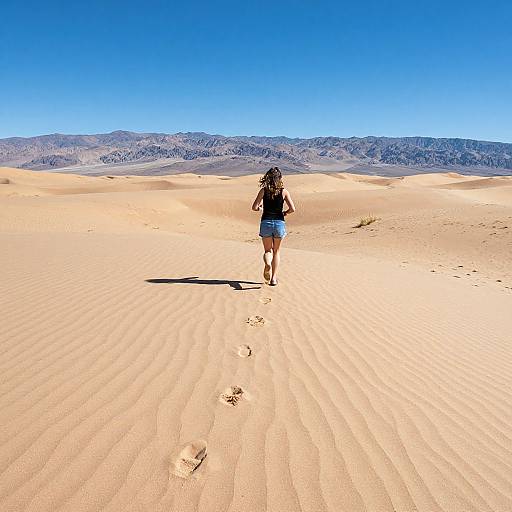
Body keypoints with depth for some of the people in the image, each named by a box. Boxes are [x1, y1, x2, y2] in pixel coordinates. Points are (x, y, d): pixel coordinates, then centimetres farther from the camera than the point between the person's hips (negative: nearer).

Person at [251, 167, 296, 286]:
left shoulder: (264, 190, -3)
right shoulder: (284, 191, -2)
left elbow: (254, 207, -7)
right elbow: (292, 209, -7)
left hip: (266, 222, 0)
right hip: (279, 222, 0)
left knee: (268, 250, 14)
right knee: (276, 251, 15)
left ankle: (267, 263, -20)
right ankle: (274, 278, 12)